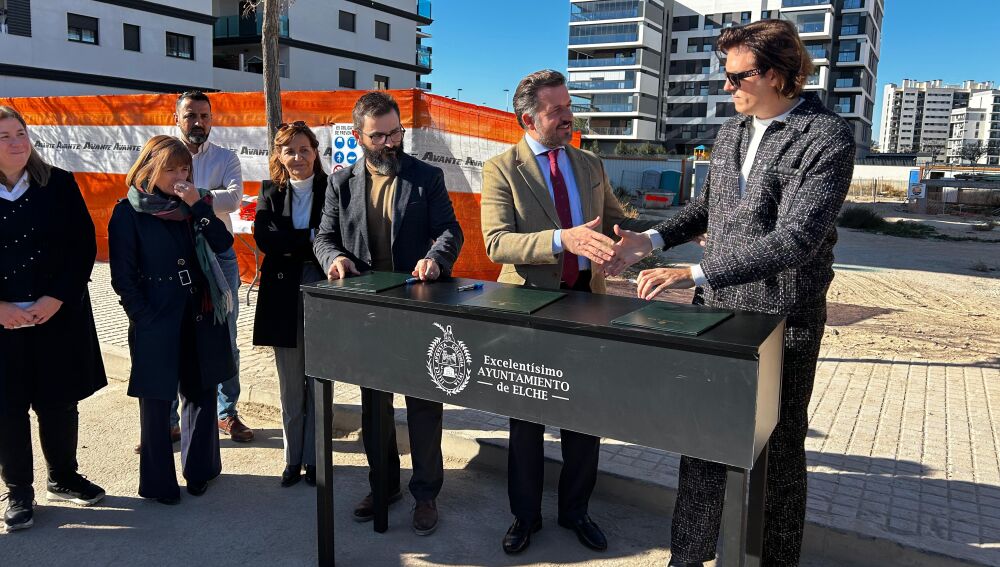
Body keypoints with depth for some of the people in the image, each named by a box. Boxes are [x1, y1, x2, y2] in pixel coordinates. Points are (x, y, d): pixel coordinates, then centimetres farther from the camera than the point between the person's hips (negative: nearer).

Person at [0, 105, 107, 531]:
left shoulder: (59, 184, 0)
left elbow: (85, 245, -1)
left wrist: (57, 297, -10)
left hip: (58, 315, 1)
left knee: (59, 402, 10)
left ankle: (63, 478, 29)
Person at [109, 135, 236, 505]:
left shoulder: (192, 205, 8)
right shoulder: (129, 212, -4)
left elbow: (223, 243, -5)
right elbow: (123, 276, -4)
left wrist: (198, 205, -13)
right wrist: (144, 319, -9)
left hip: (200, 318, 4)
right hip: (156, 323, -4)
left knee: (202, 393, 10)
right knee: (157, 402, 5)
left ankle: (200, 468, 27)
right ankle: (158, 482, 19)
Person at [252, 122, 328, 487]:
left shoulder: (332, 189, -1)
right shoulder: (271, 191, 6)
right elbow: (264, 237, -9)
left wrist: (290, 244, -16)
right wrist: (311, 238, -15)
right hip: (283, 295, 2)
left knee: (320, 381, 7)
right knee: (290, 385, 11)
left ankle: (315, 457, 21)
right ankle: (293, 457, 25)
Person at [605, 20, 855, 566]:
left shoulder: (827, 138, -15)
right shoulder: (730, 132, 8)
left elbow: (795, 239, -26)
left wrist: (695, 272, -31)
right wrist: (652, 240, 6)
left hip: (780, 320, -6)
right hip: (714, 308, 6)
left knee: (776, 450, 11)